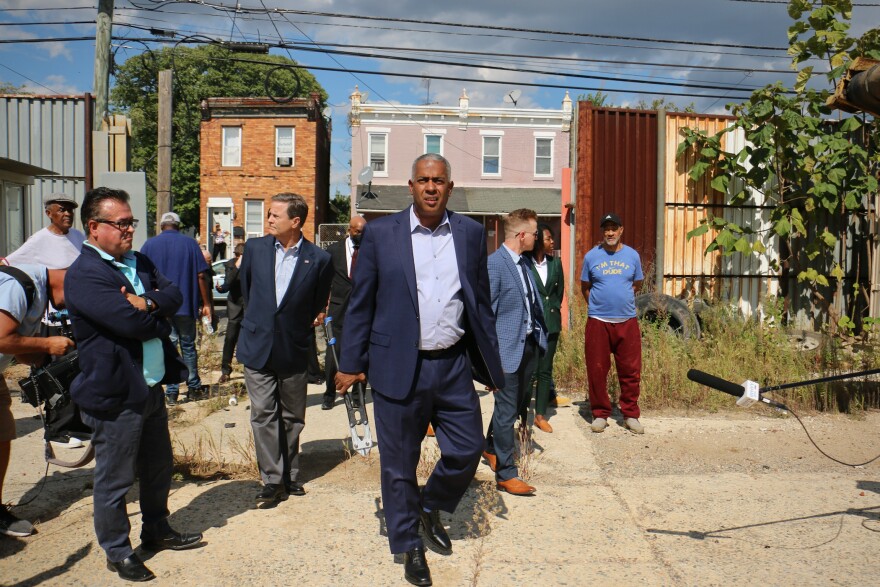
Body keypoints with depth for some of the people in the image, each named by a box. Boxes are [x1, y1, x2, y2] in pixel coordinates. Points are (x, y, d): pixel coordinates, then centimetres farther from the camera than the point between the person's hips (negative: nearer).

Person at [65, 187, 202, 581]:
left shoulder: (139, 262, 10)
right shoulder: (83, 275, -18)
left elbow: (174, 295, -1)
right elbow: (132, 322, -26)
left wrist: (149, 303, -20)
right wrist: (160, 314, -7)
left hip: (151, 386, 8)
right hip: (115, 395, -8)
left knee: (157, 468, 22)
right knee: (114, 479, 9)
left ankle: (157, 531, 41)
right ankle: (117, 552, 27)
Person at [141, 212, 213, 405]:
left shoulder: (149, 245, 2)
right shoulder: (190, 243, 0)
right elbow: (201, 276, -5)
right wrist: (206, 304, 0)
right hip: (186, 305, 0)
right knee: (188, 346, 12)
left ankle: (171, 392, 3)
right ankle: (193, 388, 18)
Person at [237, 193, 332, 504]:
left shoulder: (319, 259, -8)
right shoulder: (255, 247, 1)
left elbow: (318, 305, 4)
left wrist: (301, 332, 5)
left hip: (295, 350, -1)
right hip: (257, 347, 2)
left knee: (292, 417, 11)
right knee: (263, 415, 1)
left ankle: (289, 476, 26)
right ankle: (272, 479, 10)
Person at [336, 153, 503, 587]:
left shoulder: (471, 233, 5)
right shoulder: (380, 234, -2)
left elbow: (481, 302, 10)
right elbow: (360, 303, 1)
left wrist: (491, 360, 9)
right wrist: (351, 363, 0)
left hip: (454, 365, 3)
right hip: (398, 367, -2)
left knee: (467, 449, 9)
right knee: (399, 463, 9)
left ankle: (431, 508, 40)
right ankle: (409, 547, 32)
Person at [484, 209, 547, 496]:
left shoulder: (525, 262, 9)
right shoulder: (494, 264, -17)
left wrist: (541, 333, 12)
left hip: (530, 344, 9)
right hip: (508, 348, -9)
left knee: (518, 404, 21)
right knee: (506, 410, 1)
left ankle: (491, 447, 43)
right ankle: (505, 474, 13)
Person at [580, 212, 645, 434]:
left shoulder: (632, 255, 5)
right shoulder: (591, 256, 2)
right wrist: (597, 305, 10)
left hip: (627, 321, 1)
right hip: (598, 321, -1)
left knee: (630, 370, 4)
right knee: (597, 370, 3)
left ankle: (630, 415, 17)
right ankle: (600, 414, 17)